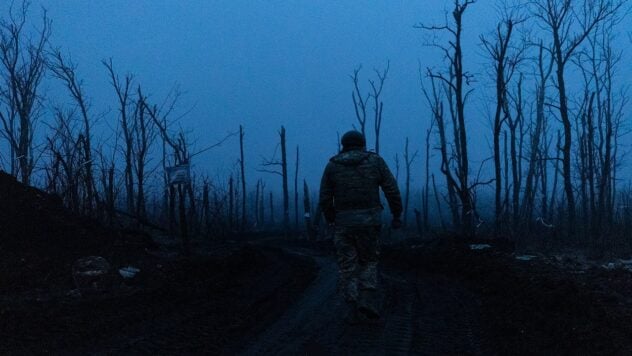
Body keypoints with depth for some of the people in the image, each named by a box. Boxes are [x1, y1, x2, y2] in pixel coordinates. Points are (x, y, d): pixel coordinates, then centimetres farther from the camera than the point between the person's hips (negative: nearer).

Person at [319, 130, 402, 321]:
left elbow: (324, 199, 4)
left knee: (347, 268, 8)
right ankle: (368, 302, -2)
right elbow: (392, 191, -1)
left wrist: (331, 220, 17)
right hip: (369, 221, 0)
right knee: (368, 262, 15)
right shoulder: (375, 161, 5)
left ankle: (355, 310, 3)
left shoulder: (332, 166, 6)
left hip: (343, 223, 0)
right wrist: (397, 215, 7)